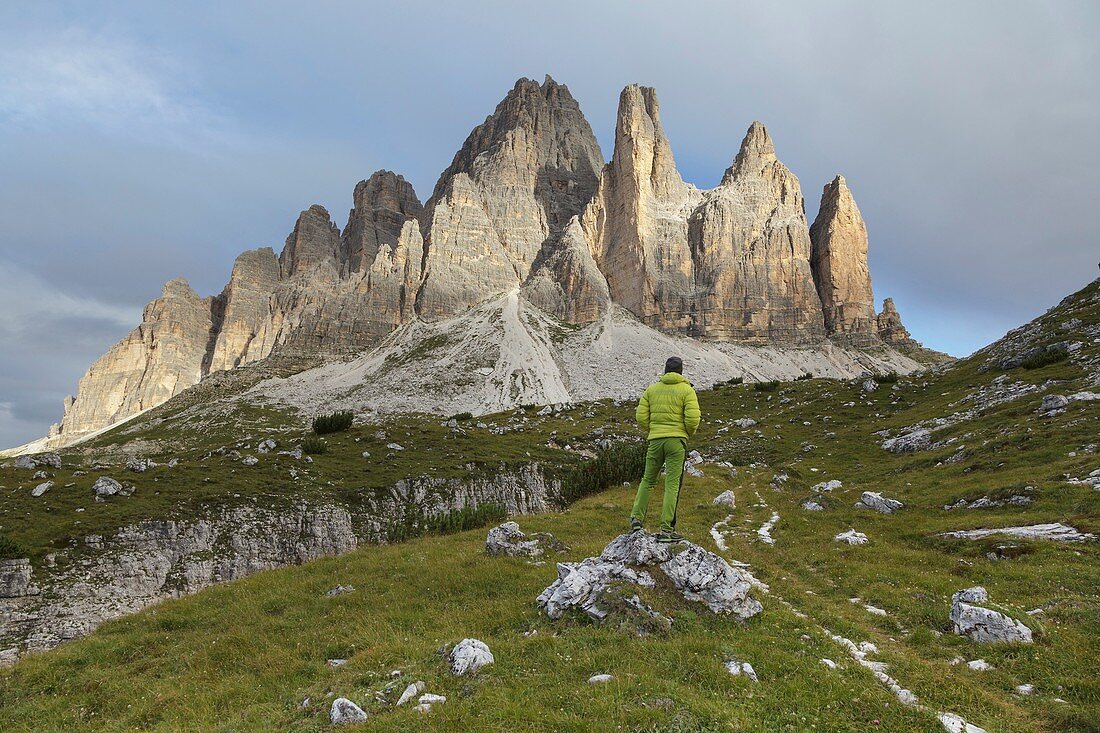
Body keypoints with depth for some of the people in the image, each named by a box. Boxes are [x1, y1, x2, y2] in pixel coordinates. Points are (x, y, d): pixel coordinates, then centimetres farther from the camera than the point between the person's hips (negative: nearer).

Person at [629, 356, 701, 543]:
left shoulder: (651, 389, 9)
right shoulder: (687, 390, -1)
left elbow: (641, 417, 4)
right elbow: (693, 418, -11)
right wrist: (689, 433, 9)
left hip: (655, 440, 3)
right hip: (677, 440, -3)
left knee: (648, 480, 18)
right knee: (672, 484, -1)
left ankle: (637, 519, 15)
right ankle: (666, 530, -2)